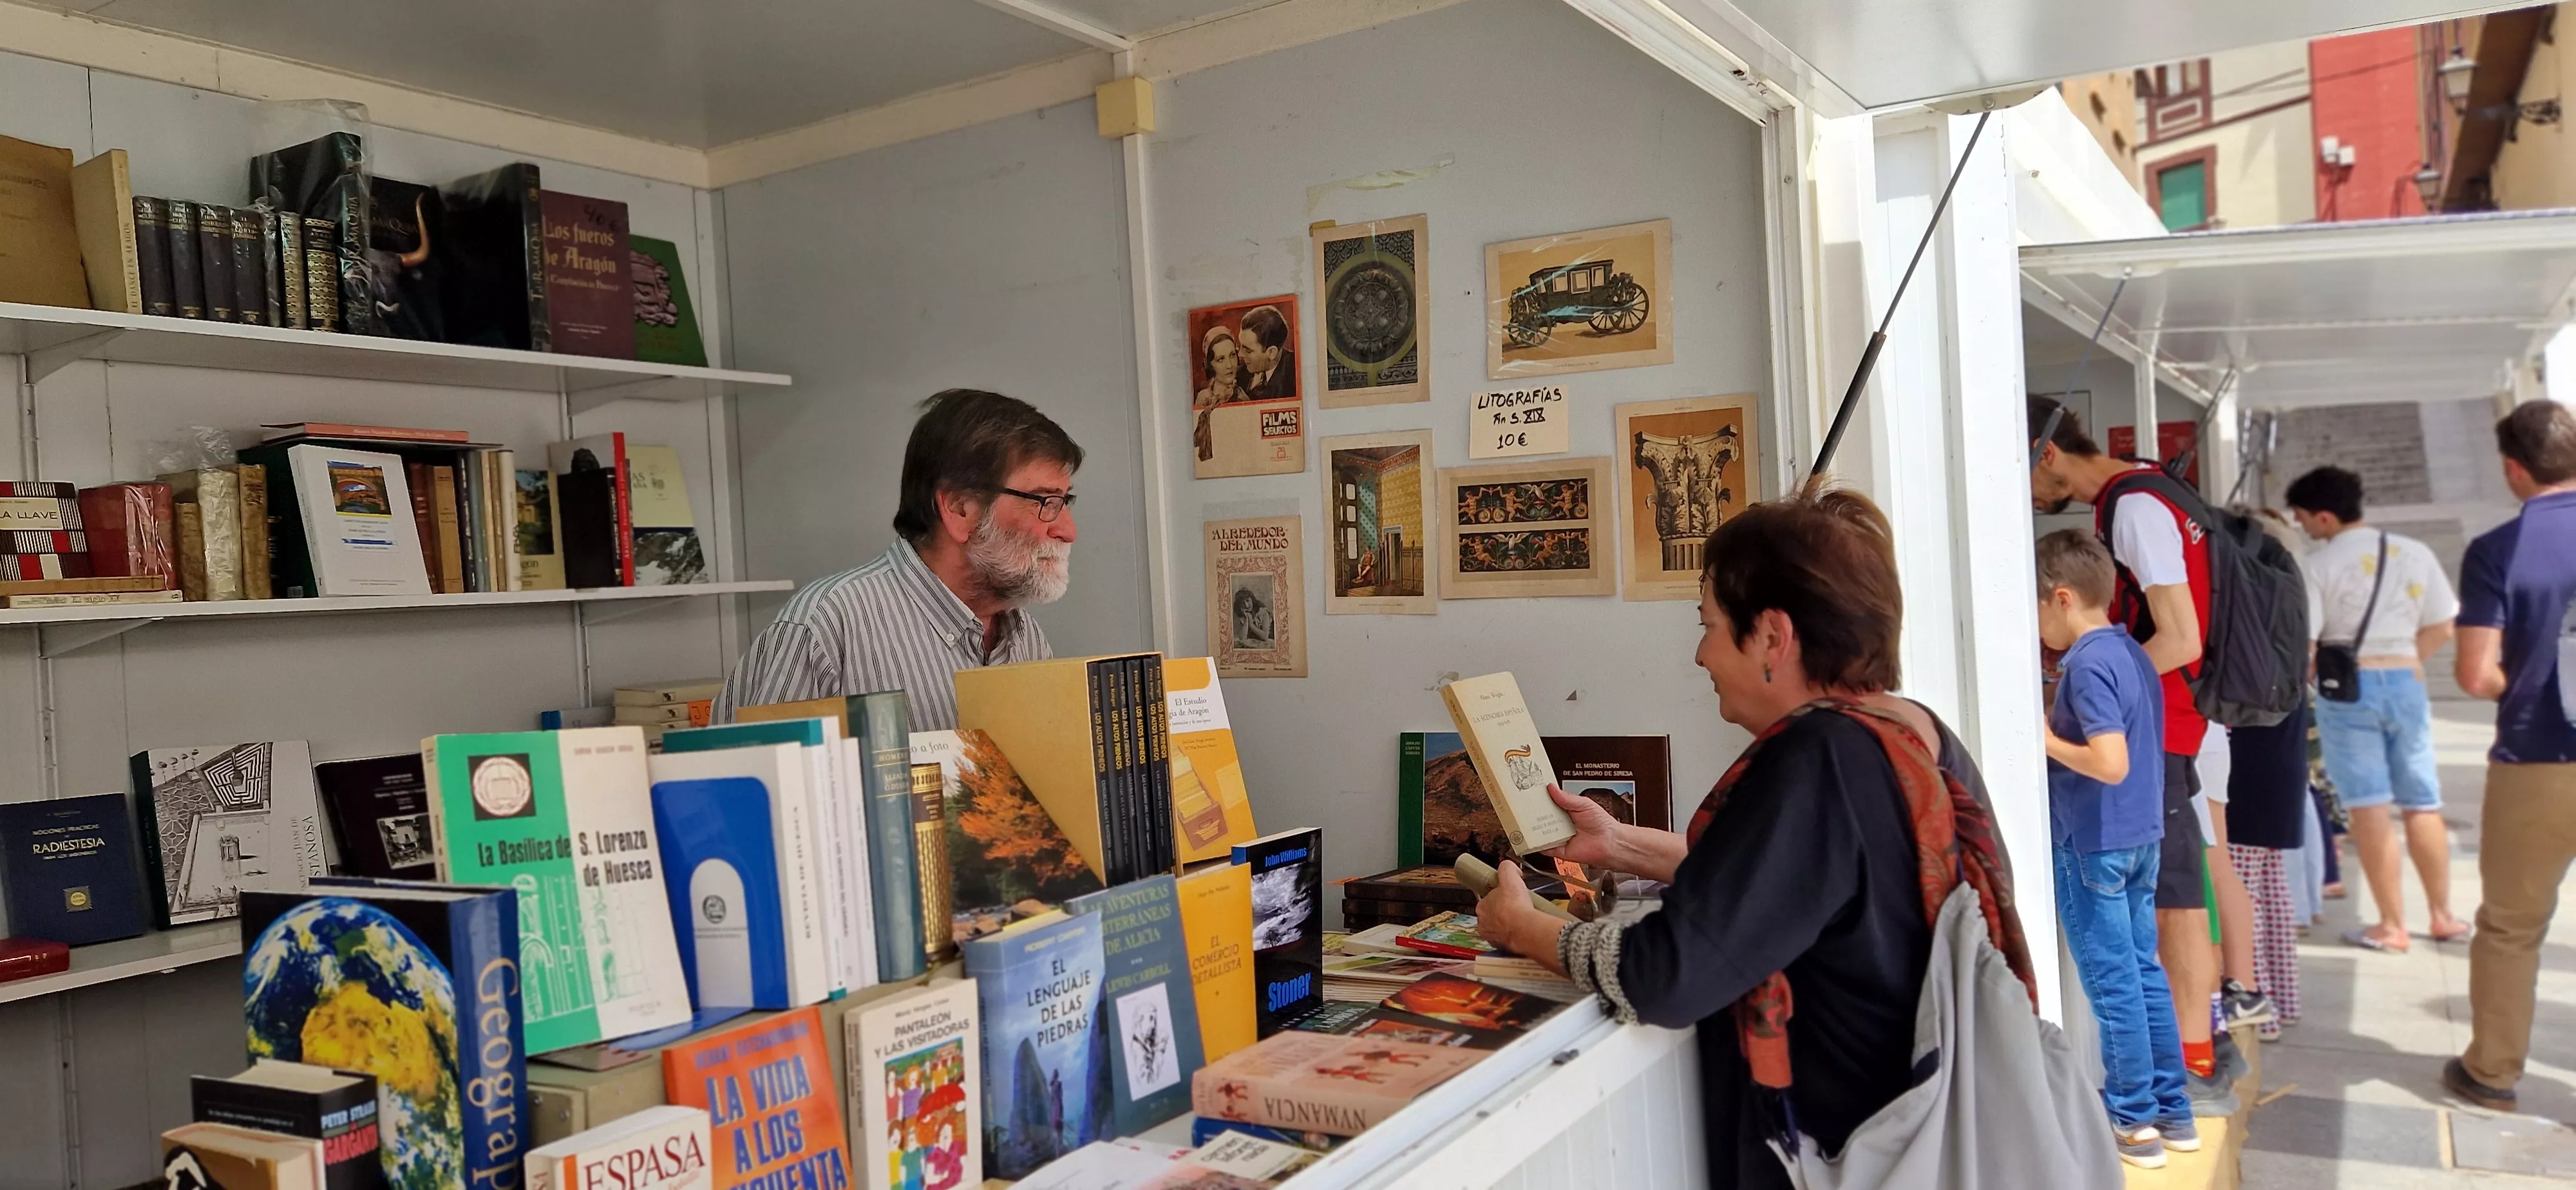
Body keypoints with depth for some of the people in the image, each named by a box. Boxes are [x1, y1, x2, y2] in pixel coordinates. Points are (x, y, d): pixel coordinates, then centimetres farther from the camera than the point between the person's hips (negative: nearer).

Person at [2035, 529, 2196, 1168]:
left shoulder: (2087, 665, -19)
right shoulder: (2133, 654, 9)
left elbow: (2111, 763, -27)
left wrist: (2046, 740, -14)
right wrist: (2060, 725, 14)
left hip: (2092, 844, -9)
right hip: (2141, 835, 9)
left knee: (2113, 982, 2)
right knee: (2144, 972, 16)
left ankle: (2133, 1121, 12)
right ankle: (2173, 1111, 25)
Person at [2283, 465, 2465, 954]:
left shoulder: (2320, 565, -10)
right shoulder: (2415, 554, 5)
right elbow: (2441, 629, 8)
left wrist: (2323, 676, 5)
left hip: (2346, 689, -4)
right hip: (2407, 683, 5)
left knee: (2369, 809, 0)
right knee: (2423, 805, 14)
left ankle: (2392, 926, 4)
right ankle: (2442, 916, 23)